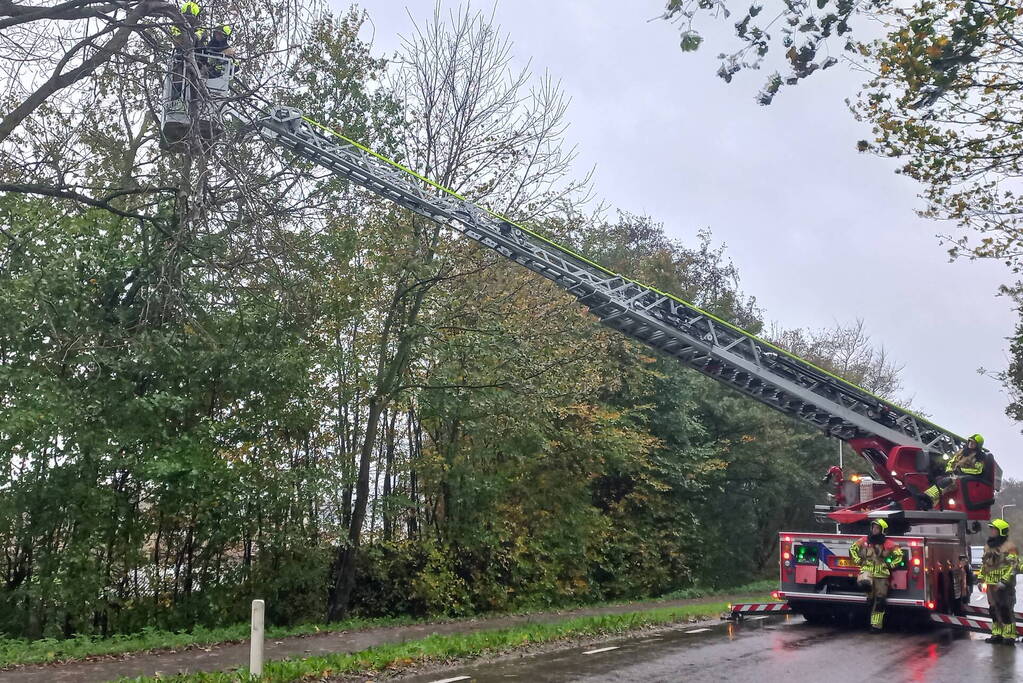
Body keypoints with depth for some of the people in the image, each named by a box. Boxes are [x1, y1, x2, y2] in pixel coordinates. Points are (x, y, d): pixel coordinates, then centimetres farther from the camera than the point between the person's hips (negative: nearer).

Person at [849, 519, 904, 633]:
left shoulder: (888, 544, 2)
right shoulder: (864, 540, 5)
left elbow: (899, 555, 10)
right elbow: (852, 549, 17)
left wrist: (891, 565, 2)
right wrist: (858, 561, 7)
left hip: (882, 574, 0)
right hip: (867, 570, 0)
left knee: (879, 602, 0)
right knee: (865, 582, -36)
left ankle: (876, 625, 8)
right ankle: (870, 597, -3)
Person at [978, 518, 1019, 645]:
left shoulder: (1009, 547, -10)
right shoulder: (988, 546, 15)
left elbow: (1013, 566, -16)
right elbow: (984, 564, 23)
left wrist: (1004, 582, -22)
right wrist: (980, 578, 17)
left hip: (1004, 586, -8)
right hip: (991, 585, 8)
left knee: (1006, 610, -6)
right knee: (993, 610, 11)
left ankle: (1009, 636, 1)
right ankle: (997, 634, 20)